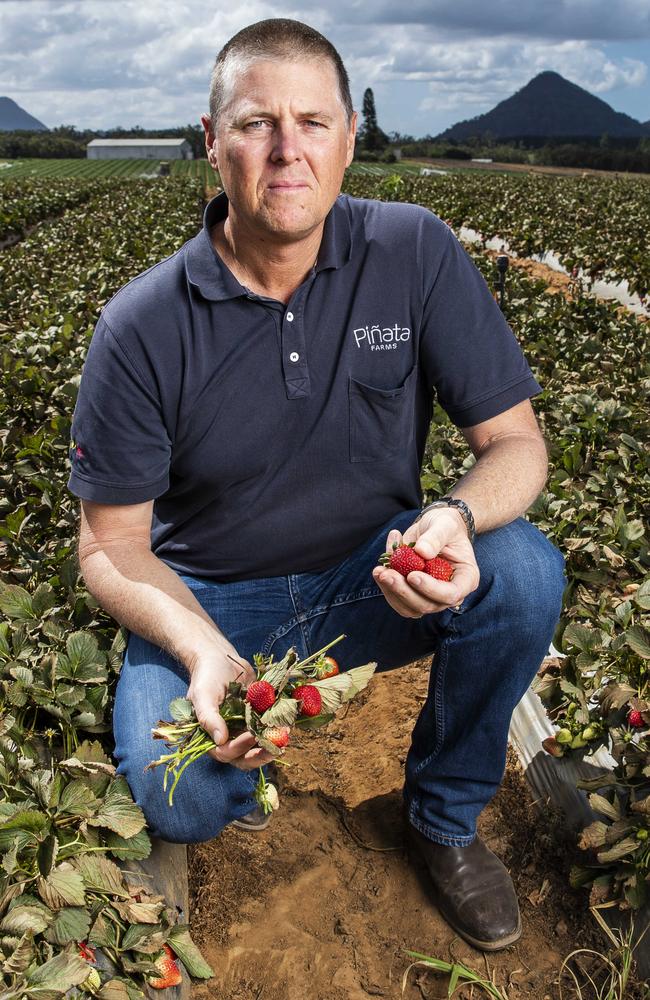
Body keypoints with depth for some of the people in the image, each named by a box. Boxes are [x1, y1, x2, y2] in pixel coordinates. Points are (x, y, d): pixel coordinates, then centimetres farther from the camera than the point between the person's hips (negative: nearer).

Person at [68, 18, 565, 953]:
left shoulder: (416, 254, -11)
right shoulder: (143, 327, -15)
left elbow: (514, 438, -9)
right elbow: (112, 546, -9)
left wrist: (459, 516, -33)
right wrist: (200, 649, -29)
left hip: (373, 581, 2)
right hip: (212, 598, -1)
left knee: (525, 572, -25)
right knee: (181, 801, -26)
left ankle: (444, 813, 4)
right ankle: (237, 737, 16)